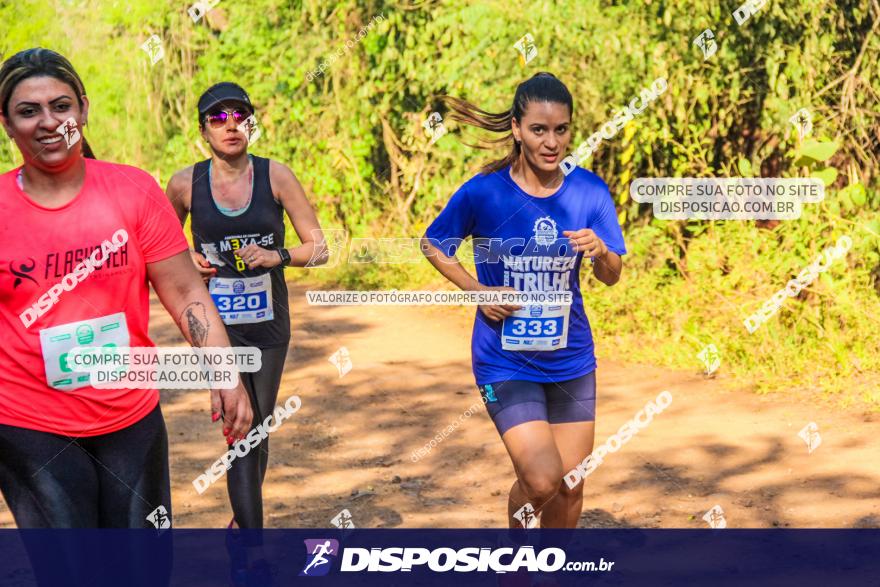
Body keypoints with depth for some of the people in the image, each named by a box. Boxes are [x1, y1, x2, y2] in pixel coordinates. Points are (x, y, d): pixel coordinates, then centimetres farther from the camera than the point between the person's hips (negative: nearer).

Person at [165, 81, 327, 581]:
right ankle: (253, 541, -10)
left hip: (268, 321, 2)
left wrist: (279, 255, -22)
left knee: (258, 429, 15)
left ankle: (245, 516, 41)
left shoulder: (275, 176, -6)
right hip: (217, 324, -2)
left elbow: (319, 248, -4)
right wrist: (188, 259, -7)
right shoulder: (186, 184, -6)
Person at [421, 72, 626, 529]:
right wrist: (478, 291, -10)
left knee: (571, 487, 9)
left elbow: (611, 277, 2)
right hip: (505, 359, -3)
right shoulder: (483, 192, -13)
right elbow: (433, 245, 3)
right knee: (542, 480, -14)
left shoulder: (588, 190, -5)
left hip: (570, 358, 3)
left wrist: (601, 251, -20)